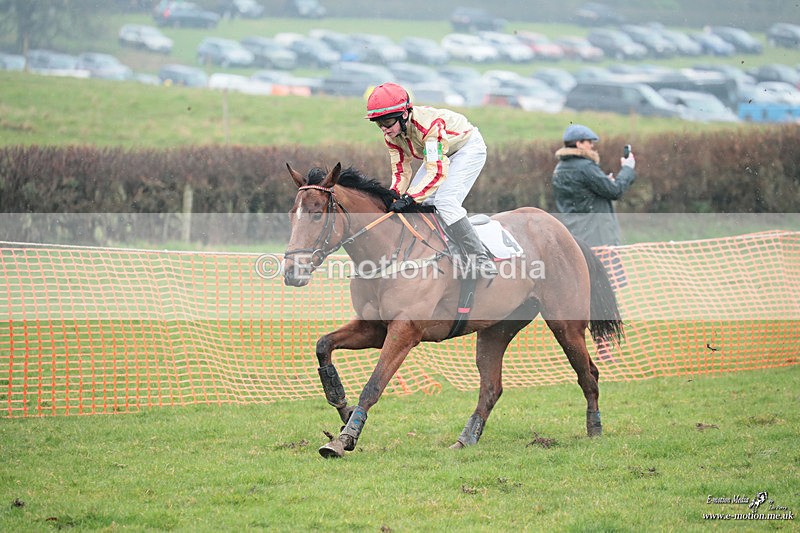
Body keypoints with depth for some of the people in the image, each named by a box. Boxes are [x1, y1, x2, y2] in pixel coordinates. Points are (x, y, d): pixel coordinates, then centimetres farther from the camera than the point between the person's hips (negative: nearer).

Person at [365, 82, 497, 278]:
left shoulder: (428, 124, -38)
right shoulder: (391, 135, -13)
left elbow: (437, 172, -41)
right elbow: (400, 172, -7)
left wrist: (410, 198, -48)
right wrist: (393, 196, -26)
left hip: (469, 148, -8)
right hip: (442, 154, 9)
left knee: (445, 200, -25)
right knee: (419, 202, -4)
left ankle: (477, 257, -27)